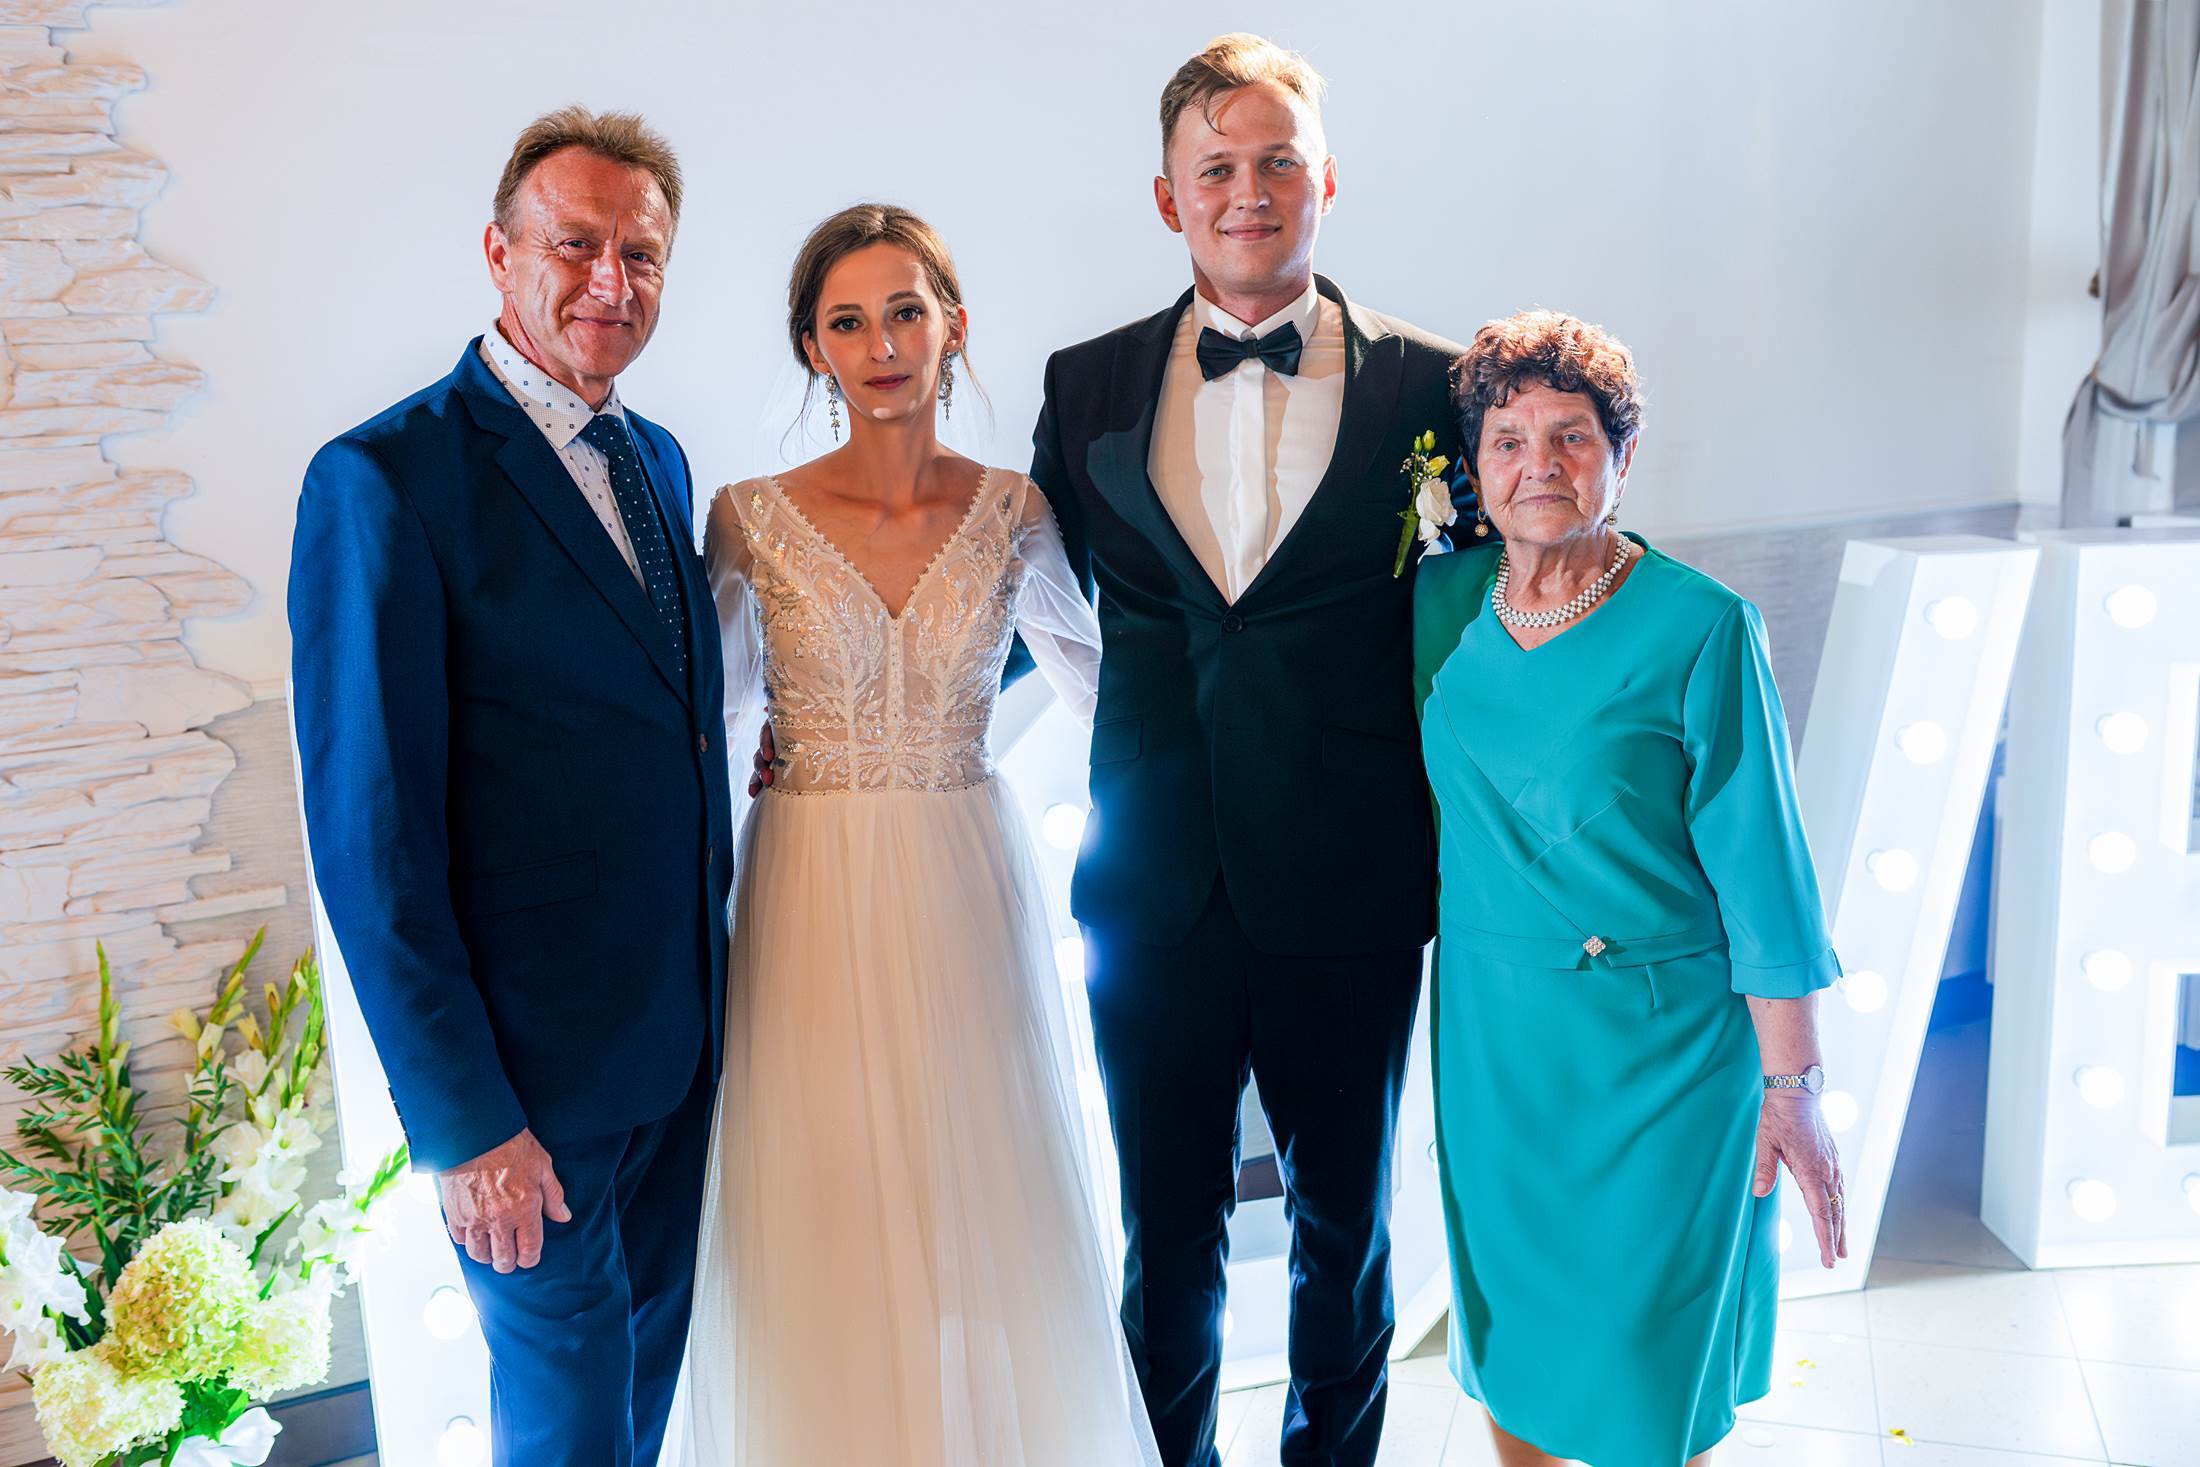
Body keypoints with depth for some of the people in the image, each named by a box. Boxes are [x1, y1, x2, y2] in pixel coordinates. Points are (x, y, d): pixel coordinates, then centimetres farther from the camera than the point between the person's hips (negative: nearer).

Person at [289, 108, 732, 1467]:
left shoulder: (659, 459, 8)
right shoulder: (385, 478, -16)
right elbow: (369, 835, -18)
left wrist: (713, 982, 8)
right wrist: (462, 1119, -17)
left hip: (683, 1037, 7)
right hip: (529, 1055, -7)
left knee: (654, 1355, 23)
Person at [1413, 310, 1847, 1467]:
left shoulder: (1700, 628, -13)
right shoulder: (1441, 602, -1)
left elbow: (1758, 862, -12)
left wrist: (1791, 1085, -11)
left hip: (1660, 1037, -4)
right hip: (1487, 1029, 4)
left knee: (1644, 1369, 9)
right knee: (1506, 1325, 18)